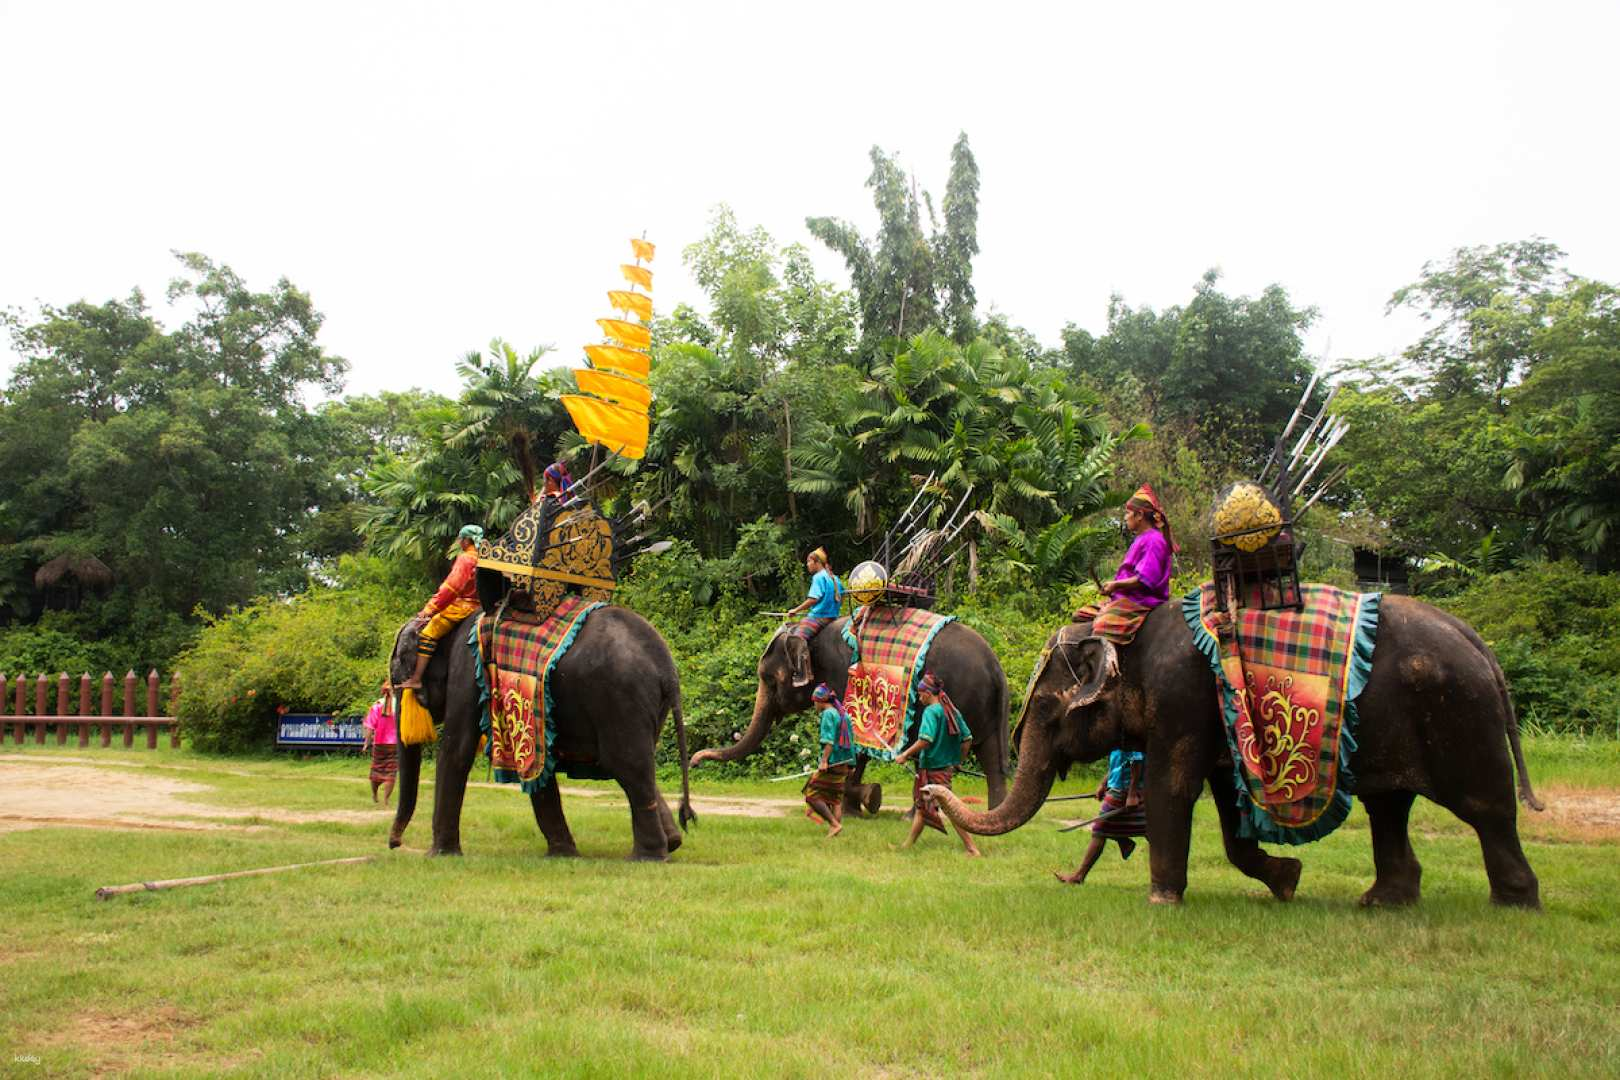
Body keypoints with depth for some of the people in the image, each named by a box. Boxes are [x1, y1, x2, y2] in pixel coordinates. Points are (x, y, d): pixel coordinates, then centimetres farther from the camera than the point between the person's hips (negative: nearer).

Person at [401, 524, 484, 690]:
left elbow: (450, 589, -18)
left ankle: (415, 680, -17)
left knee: (427, 635, -11)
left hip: (461, 606, -10)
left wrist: (429, 610, -13)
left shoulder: (465, 559, -14)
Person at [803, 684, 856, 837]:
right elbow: (851, 739, 17)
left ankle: (835, 824, -11)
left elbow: (829, 740, -19)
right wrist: (850, 764, 20)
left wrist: (824, 761, -23)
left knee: (812, 795, -5)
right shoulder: (844, 714, 16)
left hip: (831, 763, -8)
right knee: (836, 798, 12)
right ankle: (834, 830, 7)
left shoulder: (828, 713, -8)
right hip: (844, 764, 9)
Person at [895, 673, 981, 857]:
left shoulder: (931, 711, -14)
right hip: (947, 766, 9)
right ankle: (908, 844, 23)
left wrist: (905, 755, -17)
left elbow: (925, 740, -25)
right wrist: (958, 761, 22)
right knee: (921, 806, 17)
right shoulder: (952, 711, 9)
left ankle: (971, 847, -3)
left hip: (933, 768, -9)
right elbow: (968, 739, 11)